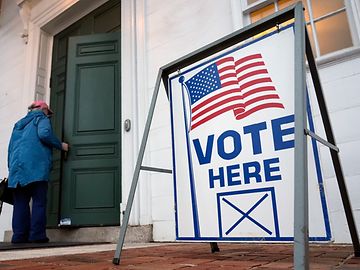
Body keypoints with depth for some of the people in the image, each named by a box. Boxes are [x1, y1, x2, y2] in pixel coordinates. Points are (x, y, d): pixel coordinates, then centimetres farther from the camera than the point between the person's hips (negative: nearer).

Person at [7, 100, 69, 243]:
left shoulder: (19, 124, 30)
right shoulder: (41, 118, 10)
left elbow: (10, 147, 26)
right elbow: (44, 134, -12)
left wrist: (11, 167, 25)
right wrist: (60, 145, 0)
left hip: (17, 168, 6)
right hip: (36, 167, -6)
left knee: (20, 202, 4)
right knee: (39, 201, -5)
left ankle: (19, 235, 0)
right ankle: (37, 234, -10)